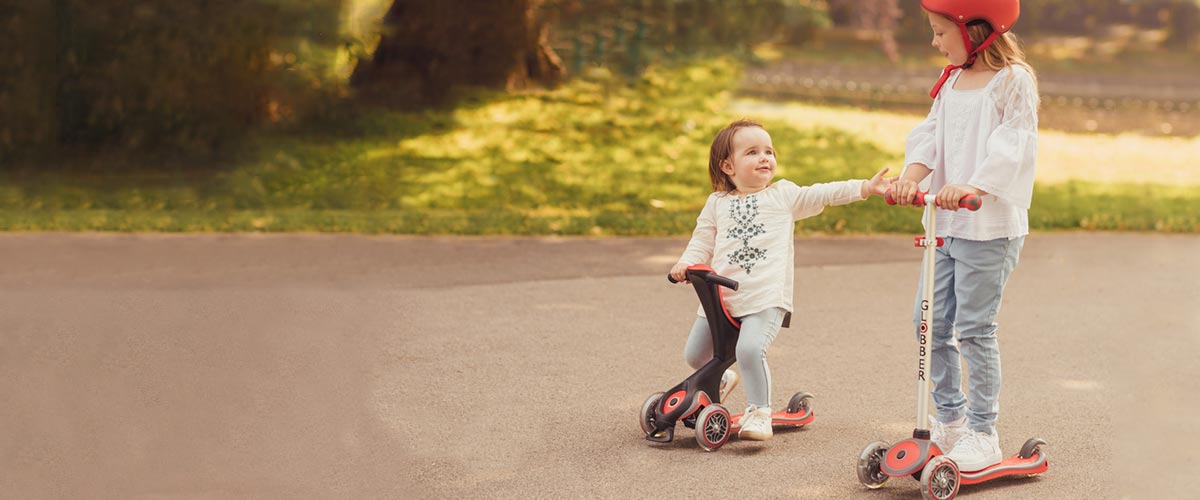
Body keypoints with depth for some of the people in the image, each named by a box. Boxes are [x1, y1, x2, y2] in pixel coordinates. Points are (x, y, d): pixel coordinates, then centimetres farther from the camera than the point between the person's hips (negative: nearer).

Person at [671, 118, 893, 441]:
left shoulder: (783, 195, 11)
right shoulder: (717, 203, 15)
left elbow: (823, 195, 3)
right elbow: (702, 243, 13)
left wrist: (865, 187, -9)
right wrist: (685, 264, -7)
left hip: (765, 297, -4)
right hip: (720, 296, 4)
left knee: (750, 349, -27)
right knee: (695, 354, 8)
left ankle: (759, 412, -10)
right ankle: (721, 380, 41)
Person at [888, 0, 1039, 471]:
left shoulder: (1013, 79, -8)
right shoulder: (952, 81, 16)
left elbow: (1011, 144, -18)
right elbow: (931, 135, 7)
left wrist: (973, 186, -32)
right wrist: (910, 177, -11)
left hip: (991, 225, -8)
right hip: (947, 222, 8)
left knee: (974, 326, -5)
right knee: (930, 319, 10)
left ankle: (983, 433, 5)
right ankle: (950, 418, 24)